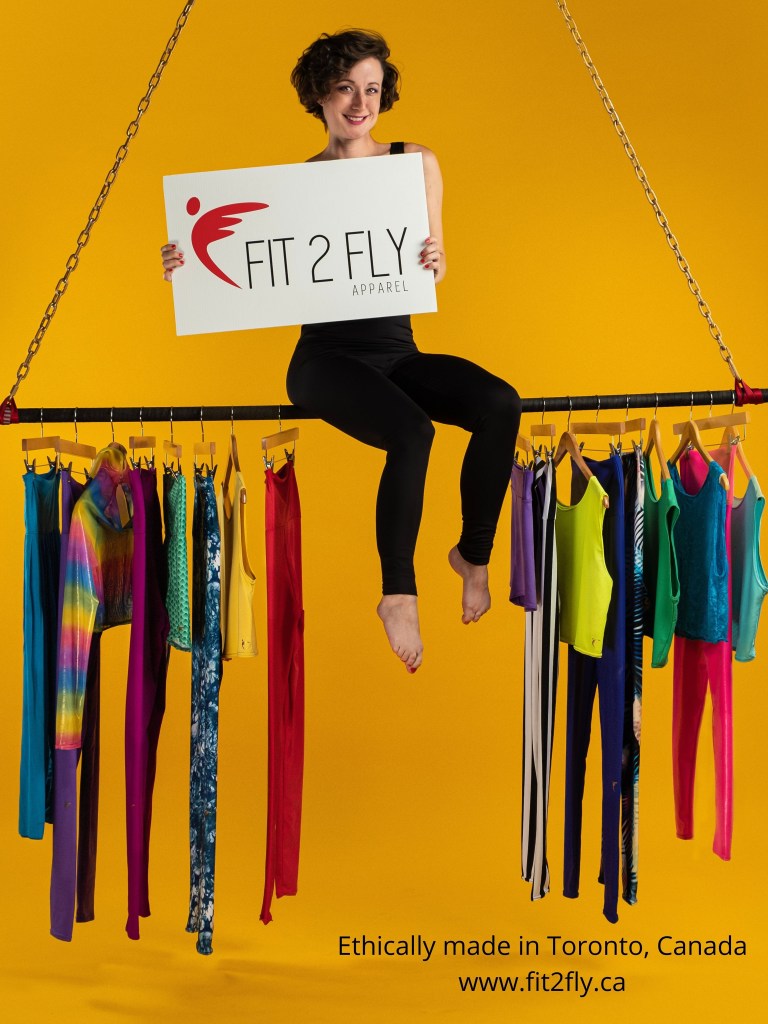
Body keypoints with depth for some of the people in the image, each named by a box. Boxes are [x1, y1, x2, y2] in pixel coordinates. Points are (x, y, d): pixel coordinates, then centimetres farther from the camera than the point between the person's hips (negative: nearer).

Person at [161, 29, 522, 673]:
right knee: (413, 432, -32)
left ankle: (474, 555, -3)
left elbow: (434, 266, 5)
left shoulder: (417, 164, 10)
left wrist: (435, 261, -20)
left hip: (396, 351, 3)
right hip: (326, 356, -3)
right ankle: (399, 593, -13)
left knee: (501, 404, -24)